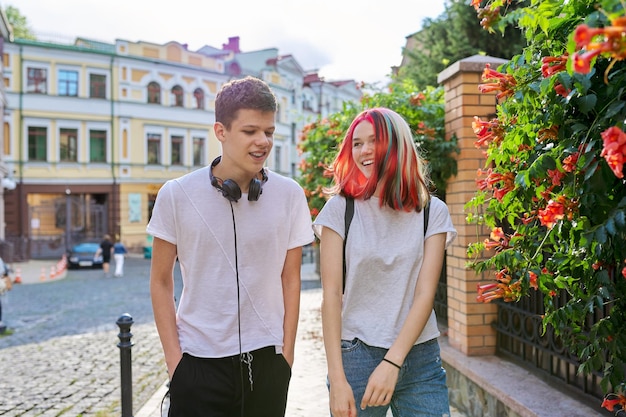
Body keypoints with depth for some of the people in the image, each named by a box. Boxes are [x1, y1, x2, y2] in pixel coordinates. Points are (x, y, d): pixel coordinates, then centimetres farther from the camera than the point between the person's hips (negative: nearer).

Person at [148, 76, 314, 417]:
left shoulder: (290, 195, -2)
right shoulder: (176, 195, -6)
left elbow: (290, 280, 4)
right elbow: (161, 282, 1)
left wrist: (286, 354, 2)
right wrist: (174, 358, -2)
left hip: (265, 360, 2)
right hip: (198, 362, -1)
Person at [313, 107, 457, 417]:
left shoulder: (432, 211, 1)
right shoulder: (340, 208, -2)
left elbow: (425, 293, -6)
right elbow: (331, 295, -6)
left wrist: (392, 364, -16)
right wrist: (337, 379, -12)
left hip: (419, 359, 1)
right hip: (355, 356, -1)